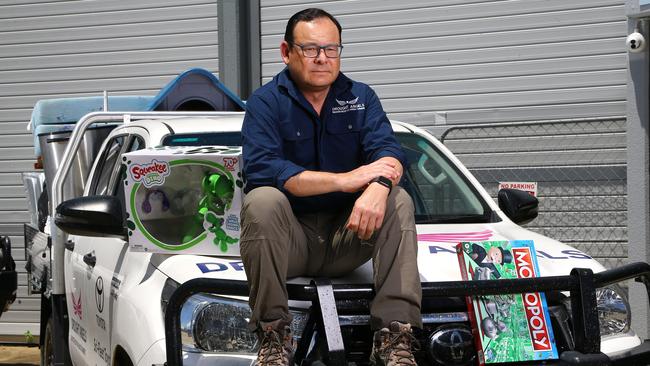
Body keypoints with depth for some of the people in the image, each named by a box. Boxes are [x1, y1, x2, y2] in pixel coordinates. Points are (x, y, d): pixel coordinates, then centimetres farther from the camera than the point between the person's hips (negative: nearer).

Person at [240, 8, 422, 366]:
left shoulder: (360, 97, 7)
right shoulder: (266, 102, -4)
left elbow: (387, 148, -9)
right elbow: (261, 169, -21)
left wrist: (379, 186, -35)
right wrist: (346, 180, -26)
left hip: (346, 236, 3)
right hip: (289, 240, -3)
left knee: (398, 201, -21)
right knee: (262, 200, -31)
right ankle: (273, 335, -26)